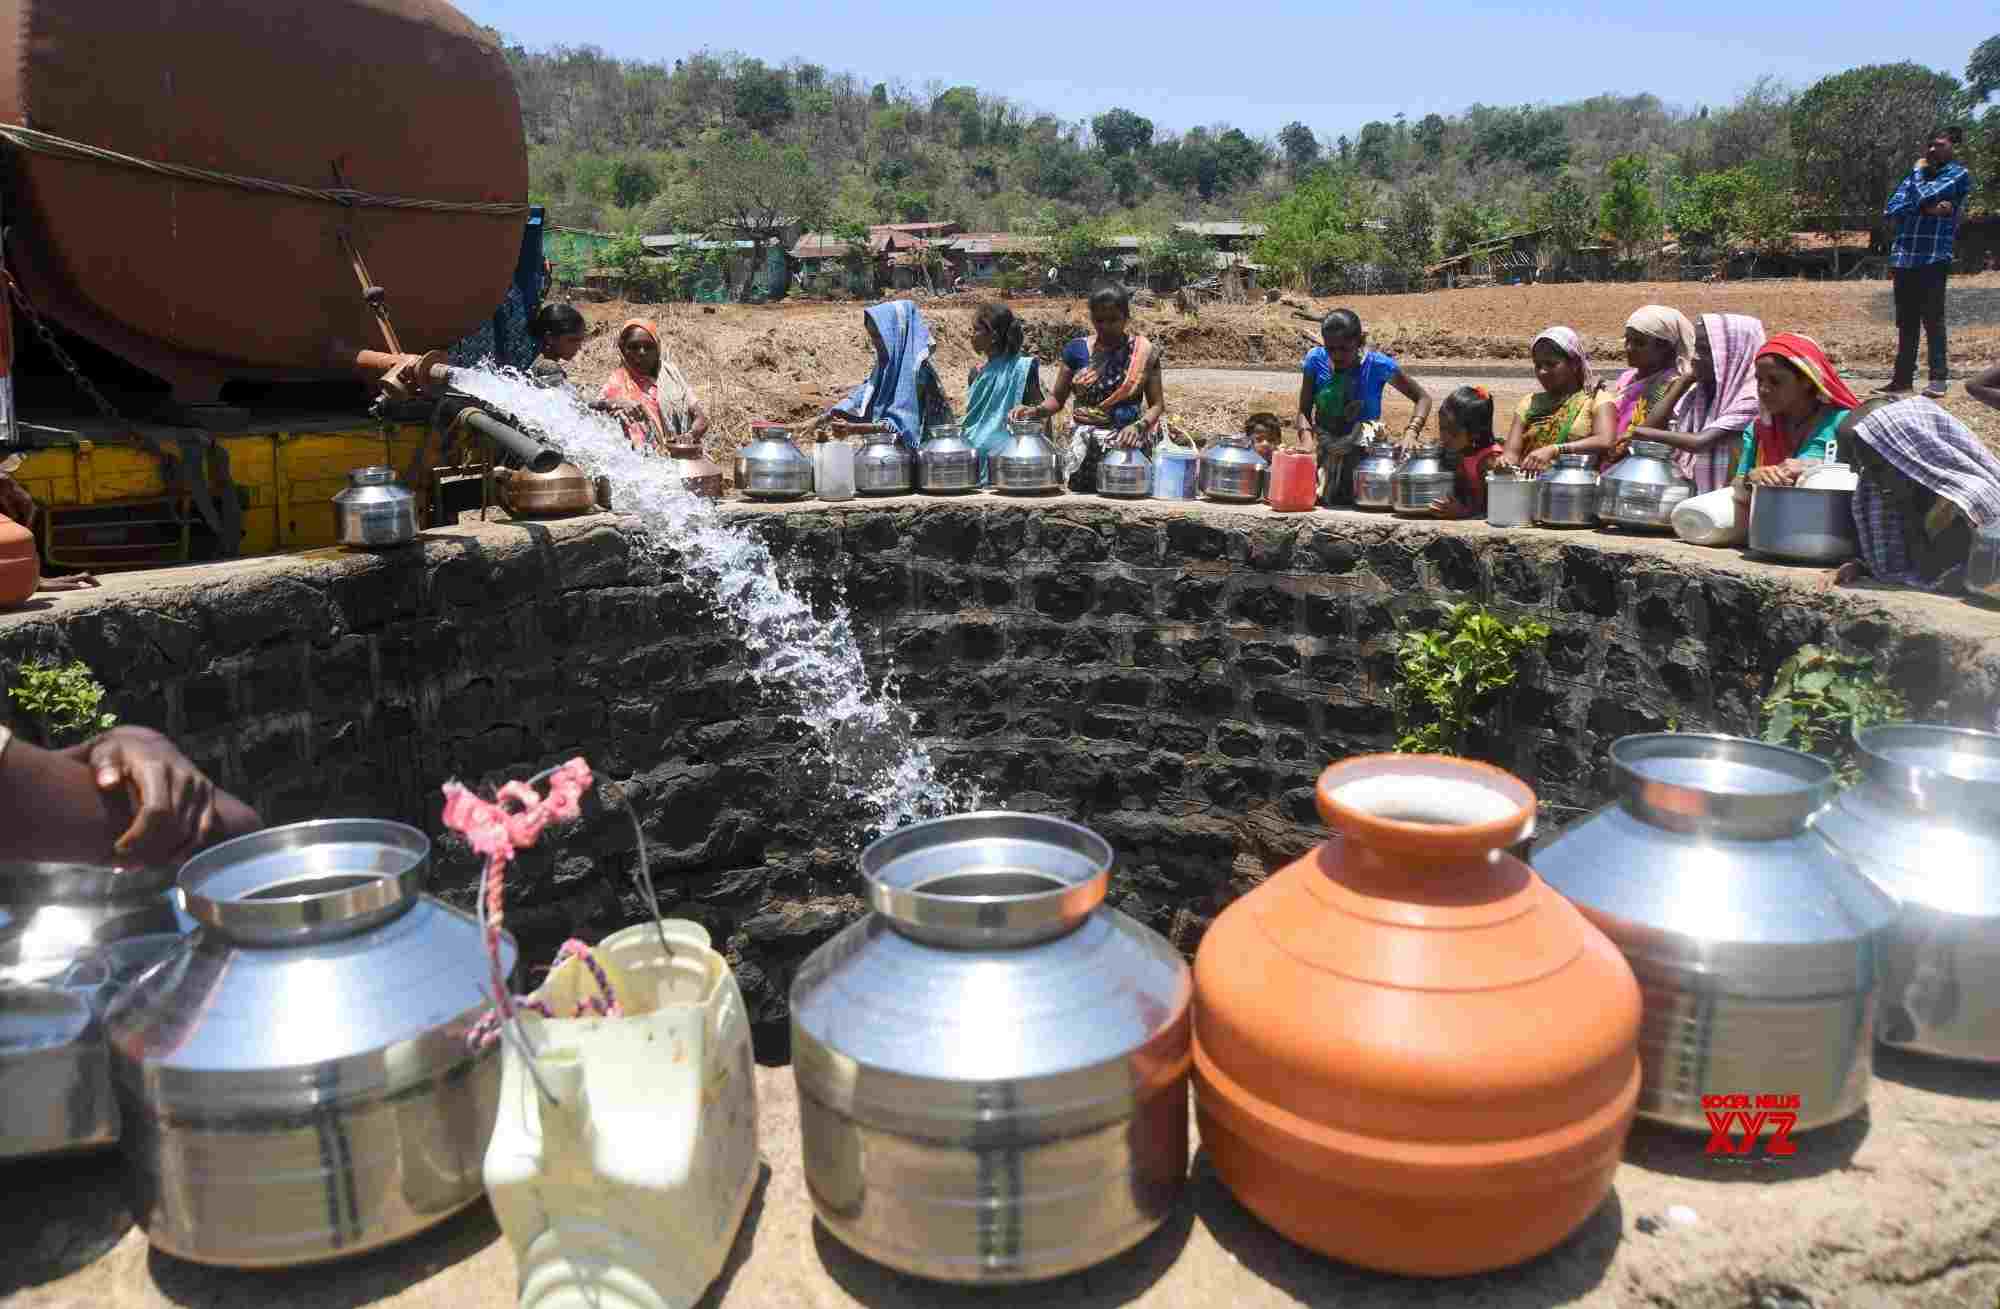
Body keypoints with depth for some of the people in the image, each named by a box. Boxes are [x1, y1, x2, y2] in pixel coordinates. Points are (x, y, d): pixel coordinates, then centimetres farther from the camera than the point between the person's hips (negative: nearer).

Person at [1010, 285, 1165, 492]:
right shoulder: (1077, 350, 7)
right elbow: (1057, 398, 12)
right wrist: (1037, 411, -9)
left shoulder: (1143, 352, 4)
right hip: (1084, 445, 1)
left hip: (1126, 441, -1)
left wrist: (1138, 426, -15)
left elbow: (1156, 404, 4)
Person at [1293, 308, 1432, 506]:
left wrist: (1410, 434, -23)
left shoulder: (1377, 364, -15)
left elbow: (1423, 398, -7)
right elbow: (1304, 412, -5)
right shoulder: (1316, 360, -9)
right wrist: (1307, 445, -23)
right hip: (1328, 456, 2)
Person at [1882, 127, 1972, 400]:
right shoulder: (1917, 176, 20)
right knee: (1906, 323, 8)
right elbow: (1891, 209, 5)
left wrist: (1919, 170, 6)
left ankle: (1939, 378, -3)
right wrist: (1927, 208, -11)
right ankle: (1903, 379, 12)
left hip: (1933, 258, -6)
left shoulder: (1959, 174, 3)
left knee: (1932, 319, -7)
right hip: (1903, 258, 6)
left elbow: (1925, 195, -14)